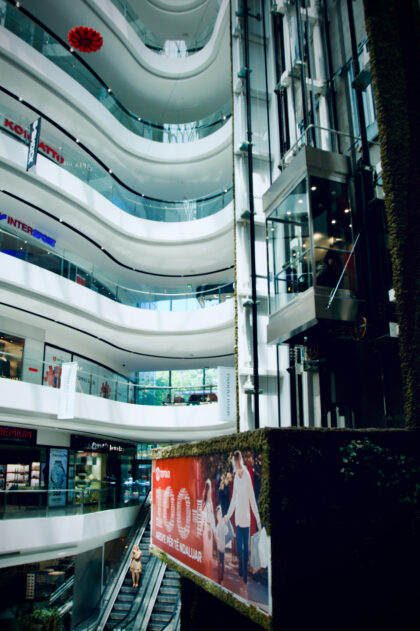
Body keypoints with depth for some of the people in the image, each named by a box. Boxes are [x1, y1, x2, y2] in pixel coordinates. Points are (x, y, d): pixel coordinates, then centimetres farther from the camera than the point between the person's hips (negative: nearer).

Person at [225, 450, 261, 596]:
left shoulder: (247, 475, -15)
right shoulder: (236, 476, 7)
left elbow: (252, 498, -15)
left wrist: (258, 518, -14)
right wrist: (228, 515, 22)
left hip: (245, 518, -7)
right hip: (238, 518, 7)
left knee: (245, 548, 1)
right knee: (239, 548, 12)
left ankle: (245, 581, 9)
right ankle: (241, 577, 22)